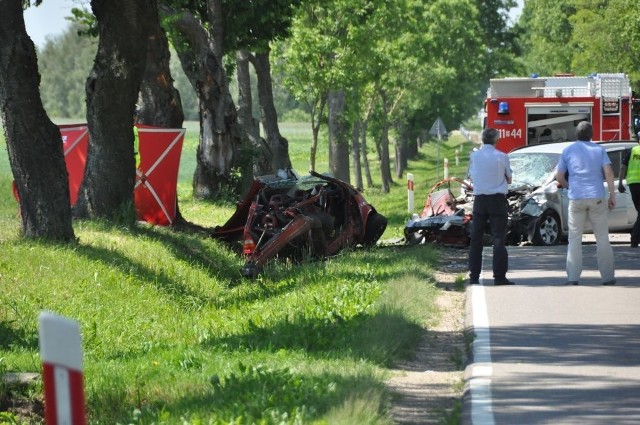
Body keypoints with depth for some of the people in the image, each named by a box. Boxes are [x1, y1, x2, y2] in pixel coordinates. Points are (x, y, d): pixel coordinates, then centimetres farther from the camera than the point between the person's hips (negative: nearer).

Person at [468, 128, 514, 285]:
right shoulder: (502, 157, -7)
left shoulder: (474, 156, -1)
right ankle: (499, 277, -6)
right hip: (497, 200, -2)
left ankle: (474, 276, 8)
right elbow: (509, 179, 3)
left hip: (480, 199, 2)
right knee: (499, 239, -1)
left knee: (476, 239, 9)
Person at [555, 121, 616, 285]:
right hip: (597, 198, 0)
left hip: (576, 198, 0)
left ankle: (573, 278, -5)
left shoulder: (568, 151, 6)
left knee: (575, 238, 3)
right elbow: (608, 172, -5)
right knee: (602, 238, 7)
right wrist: (612, 195, -2)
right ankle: (608, 277, 7)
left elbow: (559, 176, 5)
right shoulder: (599, 150, 5)